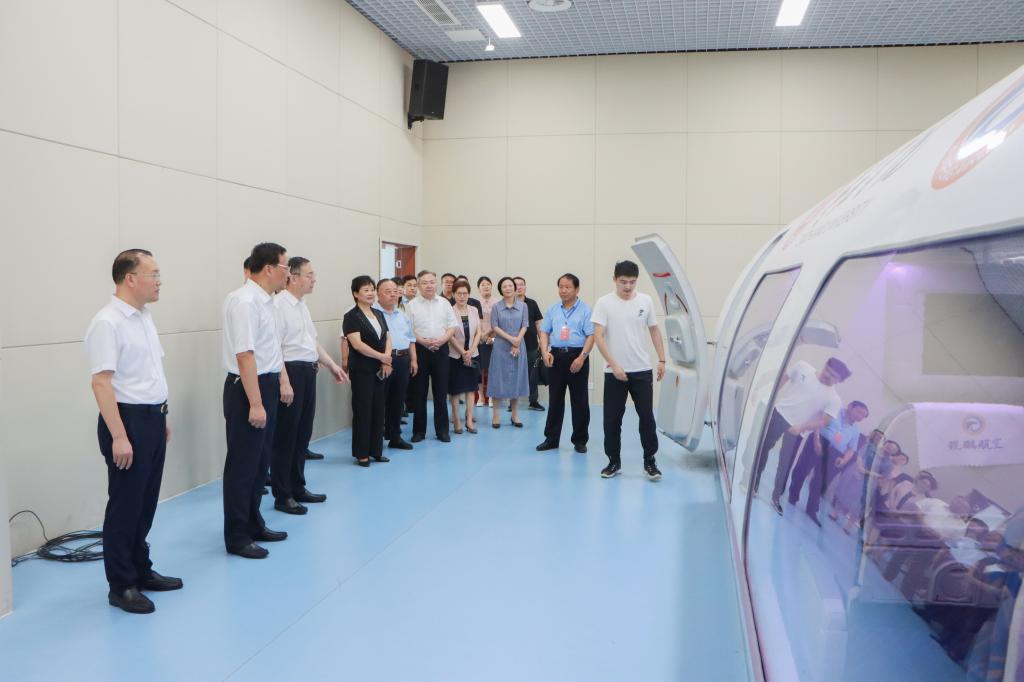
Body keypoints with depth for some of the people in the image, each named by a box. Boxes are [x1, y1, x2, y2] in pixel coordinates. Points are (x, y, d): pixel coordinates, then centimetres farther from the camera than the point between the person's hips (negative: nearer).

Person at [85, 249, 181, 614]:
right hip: (128, 420, -9)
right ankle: (120, 586, 13)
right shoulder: (107, 323, -17)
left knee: (146, 502, 17)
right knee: (124, 506, 1)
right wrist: (118, 436, -24)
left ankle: (141, 570, 29)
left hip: (153, 419, 9)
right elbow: (101, 383, -22)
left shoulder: (145, 317, 11)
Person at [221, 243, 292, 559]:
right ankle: (236, 537, 12)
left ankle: (254, 524, 33)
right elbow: (245, 355, -25)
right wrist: (255, 403, -26)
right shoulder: (245, 301, -20)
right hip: (247, 389, -10)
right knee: (242, 465, 1)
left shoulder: (265, 301, 9)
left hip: (267, 386, 10)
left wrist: (283, 380, 16)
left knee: (260, 462, 19)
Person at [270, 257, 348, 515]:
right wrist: (284, 382, -24)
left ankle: (298, 488, 29)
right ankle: (282, 496, 11)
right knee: (285, 437, 1)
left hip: (308, 373, 9)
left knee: (303, 434, 16)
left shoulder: (303, 306, 15)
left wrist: (332, 365, 22)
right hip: (291, 372, -9)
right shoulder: (279, 305, -15)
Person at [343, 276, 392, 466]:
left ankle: (376, 450, 19)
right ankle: (362, 453, 7)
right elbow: (357, 344, -17)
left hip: (381, 370, 7)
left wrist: (387, 360, -6)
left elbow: (387, 338, 11)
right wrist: (380, 356, -13)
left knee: (378, 410, 10)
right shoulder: (352, 317, -8)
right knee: (363, 411, -1)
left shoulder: (379, 314, 13)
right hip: (362, 370, -6)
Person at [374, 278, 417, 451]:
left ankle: (395, 436, 21)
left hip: (403, 361, 7)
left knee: (398, 401, 12)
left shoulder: (402, 315, 19)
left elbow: (411, 339, 23)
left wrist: (413, 360, 15)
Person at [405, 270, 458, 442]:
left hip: (441, 349, 2)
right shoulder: (412, 305, 0)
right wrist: (423, 341, -17)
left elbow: (452, 325, 6)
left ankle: (442, 430, 14)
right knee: (419, 392, 4)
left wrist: (442, 339, -11)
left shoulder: (444, 303, 8)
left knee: (441, 392, 6)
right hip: (420, 349, -2)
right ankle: (419, 430, 14)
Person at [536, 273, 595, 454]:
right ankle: (551, 439, 17)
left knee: (579, 400, 3)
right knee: (555, 399, 9)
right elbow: (544, 332, 11)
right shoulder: (553, 310, 11)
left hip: (577, 356, -3)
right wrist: (545, 352, -5)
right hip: (556, 356, 4)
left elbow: (591, 336, -8)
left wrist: (581, 357, -17)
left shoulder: (585, 310, -3)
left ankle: (580, 440, 14)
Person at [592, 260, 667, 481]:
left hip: (642, 371, 2)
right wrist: (614, 365, -20)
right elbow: (598, 336, -12)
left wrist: (661, 360, 4)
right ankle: (614, 462, 18)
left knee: (647, 417, 2)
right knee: (612, 419, 5)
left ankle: (650, 462, 12)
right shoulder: (604, 303, -6)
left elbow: (654, 331, 12)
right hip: (614, 372, -1)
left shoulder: (646, 301, 3)